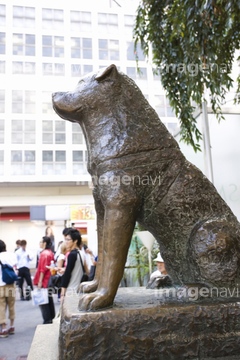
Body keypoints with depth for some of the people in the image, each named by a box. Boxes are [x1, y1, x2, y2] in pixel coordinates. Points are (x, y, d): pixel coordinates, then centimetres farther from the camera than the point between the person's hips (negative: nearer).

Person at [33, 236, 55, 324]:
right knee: (49, 299, 15)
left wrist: (40, 281, -17)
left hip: (44, 280, -9)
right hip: (49, 280, 9)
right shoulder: (51, 253, 10)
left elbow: (43, 269, -19)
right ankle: (51, 318, 22)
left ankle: (47, 320, 0)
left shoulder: (44, 253, -16)